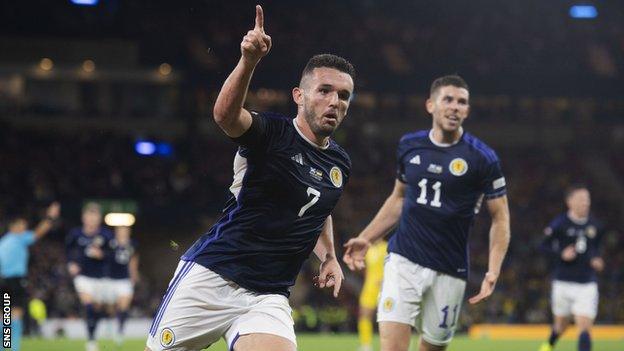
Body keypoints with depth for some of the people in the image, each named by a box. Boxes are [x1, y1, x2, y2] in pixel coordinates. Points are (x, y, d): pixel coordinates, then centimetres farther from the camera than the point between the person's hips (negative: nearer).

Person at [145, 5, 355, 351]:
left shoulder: (339, 164, 10)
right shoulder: (272, 133, -10)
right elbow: (225, 115, -34)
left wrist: (329, 256, 15)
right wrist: (248, 61, -50)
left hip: (268, 297, 4)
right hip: (210, 277, -4)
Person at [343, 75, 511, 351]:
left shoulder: (482, 158, -4)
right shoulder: (409, 145, 7)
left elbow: (500, 218, -1)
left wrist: (493, 272, -13)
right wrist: (366, 238, 12)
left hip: (449, 272, -1)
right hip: (403, 259, 1)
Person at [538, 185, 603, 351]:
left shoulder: (595, 226, 4)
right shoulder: (559, 224, -8)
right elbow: (545, 245, -1)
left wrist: (596, 260, 0)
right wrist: (561, 254, -18)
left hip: (587, 283, 1)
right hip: (563, 281, -1)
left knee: (585, 326, -12)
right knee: (561, 324, 16)